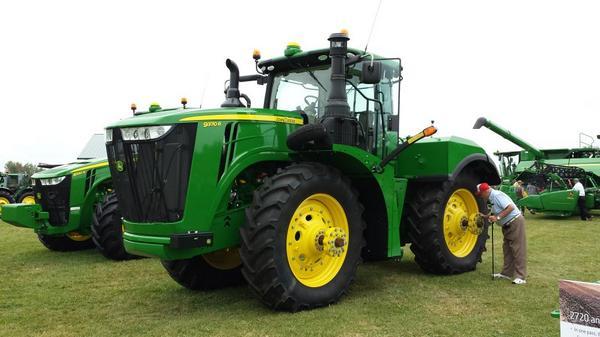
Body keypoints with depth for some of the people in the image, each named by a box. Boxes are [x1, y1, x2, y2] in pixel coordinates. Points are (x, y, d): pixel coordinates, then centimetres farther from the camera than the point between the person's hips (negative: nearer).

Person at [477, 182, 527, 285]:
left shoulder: (497, 195, -19)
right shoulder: (492, 198, 12)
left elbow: (511, 207, -27)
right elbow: (496, 213, 19)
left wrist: (498, 217, -26)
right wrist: (485, 216, 9)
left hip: (515, 222, -11)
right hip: (507, 225, 11)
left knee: (518, 249, -7)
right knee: (507, 248, 15)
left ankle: (520, 277, -5)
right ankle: (507, 273, 24)